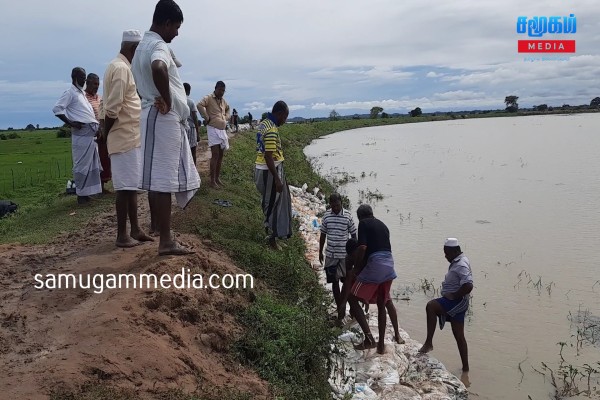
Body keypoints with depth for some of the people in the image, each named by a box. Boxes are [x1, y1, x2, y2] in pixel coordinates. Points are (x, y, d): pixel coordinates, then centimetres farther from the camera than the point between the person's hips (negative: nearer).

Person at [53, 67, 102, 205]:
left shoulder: (82, 93, 20)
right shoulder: (70, 93, -5)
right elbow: (56, 109, -14)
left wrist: (96, 126, 12)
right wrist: (70, 123, -17)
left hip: (90, 132, 9)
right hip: (81, 133, -9)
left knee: (91, 164, 11)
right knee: (82, 164, -5)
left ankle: (86, 192, 19)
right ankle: (81, 194, 0)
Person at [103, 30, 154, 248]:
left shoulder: (123, 67, 16)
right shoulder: (121, 68, -16)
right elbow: (112, 109, -19)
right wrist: (106, 136, -9)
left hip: (132, 137, 10)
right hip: (125, 138, -10)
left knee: (132, 185, 12)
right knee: (125, 187, -4)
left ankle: (135, 229, 20)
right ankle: (122, 235, 4)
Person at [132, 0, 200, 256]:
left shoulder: (143, 45, 18)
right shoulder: (158, 45, -14)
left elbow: (138, 79, 30)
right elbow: (158, 68, -38)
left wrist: (154, 99, 14)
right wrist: (167, 101, -24)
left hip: (152, 116, 10)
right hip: (165, 119, -10)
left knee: (156, 178, 13)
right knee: (163, 179, -8)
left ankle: (161, 229, 24)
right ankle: (166, 241, -4)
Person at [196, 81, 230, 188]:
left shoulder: (223, 101, 15)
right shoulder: (209, 98, -7)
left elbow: (228, 109, 36)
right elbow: (200, 105, -25)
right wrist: (207, 118, -19)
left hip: (223, 130, 7)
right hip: (213, 129, -7)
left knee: (220, 155, 9)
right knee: (215, 154, -12)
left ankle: (217, 178, 18)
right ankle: (212, 180, -8)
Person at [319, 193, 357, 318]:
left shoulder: (348, 216, -7)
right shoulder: (327, 216, 1)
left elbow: (353, 235, -1)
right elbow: (323, 234, 11)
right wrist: (320, 252, 14)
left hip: (344, 255, -3)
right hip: (330, 255, 3)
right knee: (334, 282, 7)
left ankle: (343, 306, 26)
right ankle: (340, 309, 18)